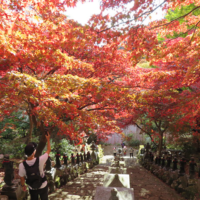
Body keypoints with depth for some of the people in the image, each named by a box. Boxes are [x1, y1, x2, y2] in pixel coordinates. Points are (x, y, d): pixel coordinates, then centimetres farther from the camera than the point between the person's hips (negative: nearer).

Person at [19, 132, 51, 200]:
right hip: (43, 186, -1)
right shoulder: (40, 160, -31)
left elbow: (22, 178, -9)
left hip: (32, 188, 1)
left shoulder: (22, 165, -27)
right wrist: (48, 139, -1)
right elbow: (48, 150, -13)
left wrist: (23, 185, 12)